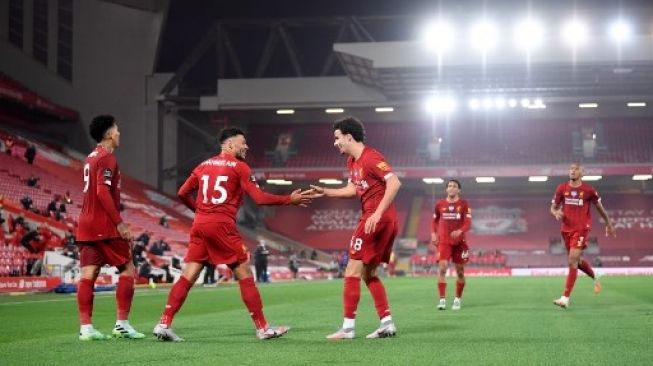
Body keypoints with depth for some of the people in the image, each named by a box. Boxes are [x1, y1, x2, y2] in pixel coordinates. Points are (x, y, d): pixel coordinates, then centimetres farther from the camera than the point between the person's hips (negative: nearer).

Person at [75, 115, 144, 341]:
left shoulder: (91, 158, 18)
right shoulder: (107, 158, -10)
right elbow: (103, 192, -20)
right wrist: (120, 223, -18)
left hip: (86, 226, 8)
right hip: (104, 226, -8)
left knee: (88, 275, 2)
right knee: (128, 269, 1)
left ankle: (85, 328, -3)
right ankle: (122, 324, -2)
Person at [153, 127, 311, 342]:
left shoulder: (204, 165, 16)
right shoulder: (239, 166, 0)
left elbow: (182, 194, 14)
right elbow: (259, 198, -5)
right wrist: (290, 200, 4)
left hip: (199, 225, 6)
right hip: (222, 226, -6)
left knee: (188, 276, 4)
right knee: (245, 275, 2)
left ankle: (164, 324, -3)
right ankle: (262, 328, 5)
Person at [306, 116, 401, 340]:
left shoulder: (370, 158, -14)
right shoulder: (352, 161, 16)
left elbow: (394, 183, -22)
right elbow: (353, 190, 28)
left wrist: (377, 213, -27)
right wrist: (325, 192, 21)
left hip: (377, 219, -10)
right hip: (387, 221, 10)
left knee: (352, 272, -6)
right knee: (368, 273, 14)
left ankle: (348, 328, -4)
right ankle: (387, 324, 12)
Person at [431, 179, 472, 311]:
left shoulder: (464, 204, 0)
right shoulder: (439, 204, 6)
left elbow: (468, 223, -8)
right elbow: (435, 220, 20)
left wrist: (460, 231, -27)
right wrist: (433, 233, 5)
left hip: (459, 242, 0)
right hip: (443, 241, 0)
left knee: (460, 271, 6)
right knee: (442, 267, -16)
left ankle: (457, 299, 22)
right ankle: (442, 300, -16)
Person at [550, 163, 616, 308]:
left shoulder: (588, 190, -3)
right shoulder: (562, 188, 4)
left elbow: (600, 207, 11)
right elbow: (553, 207, 9)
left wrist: (609, 224, 20)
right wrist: (556, 212, -15)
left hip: (581, 229, -4)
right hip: (566, 229, 4)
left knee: (573, 261, -15)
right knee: (577, 261, 15)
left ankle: (565, 298, -17)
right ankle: (595, 278, 46)